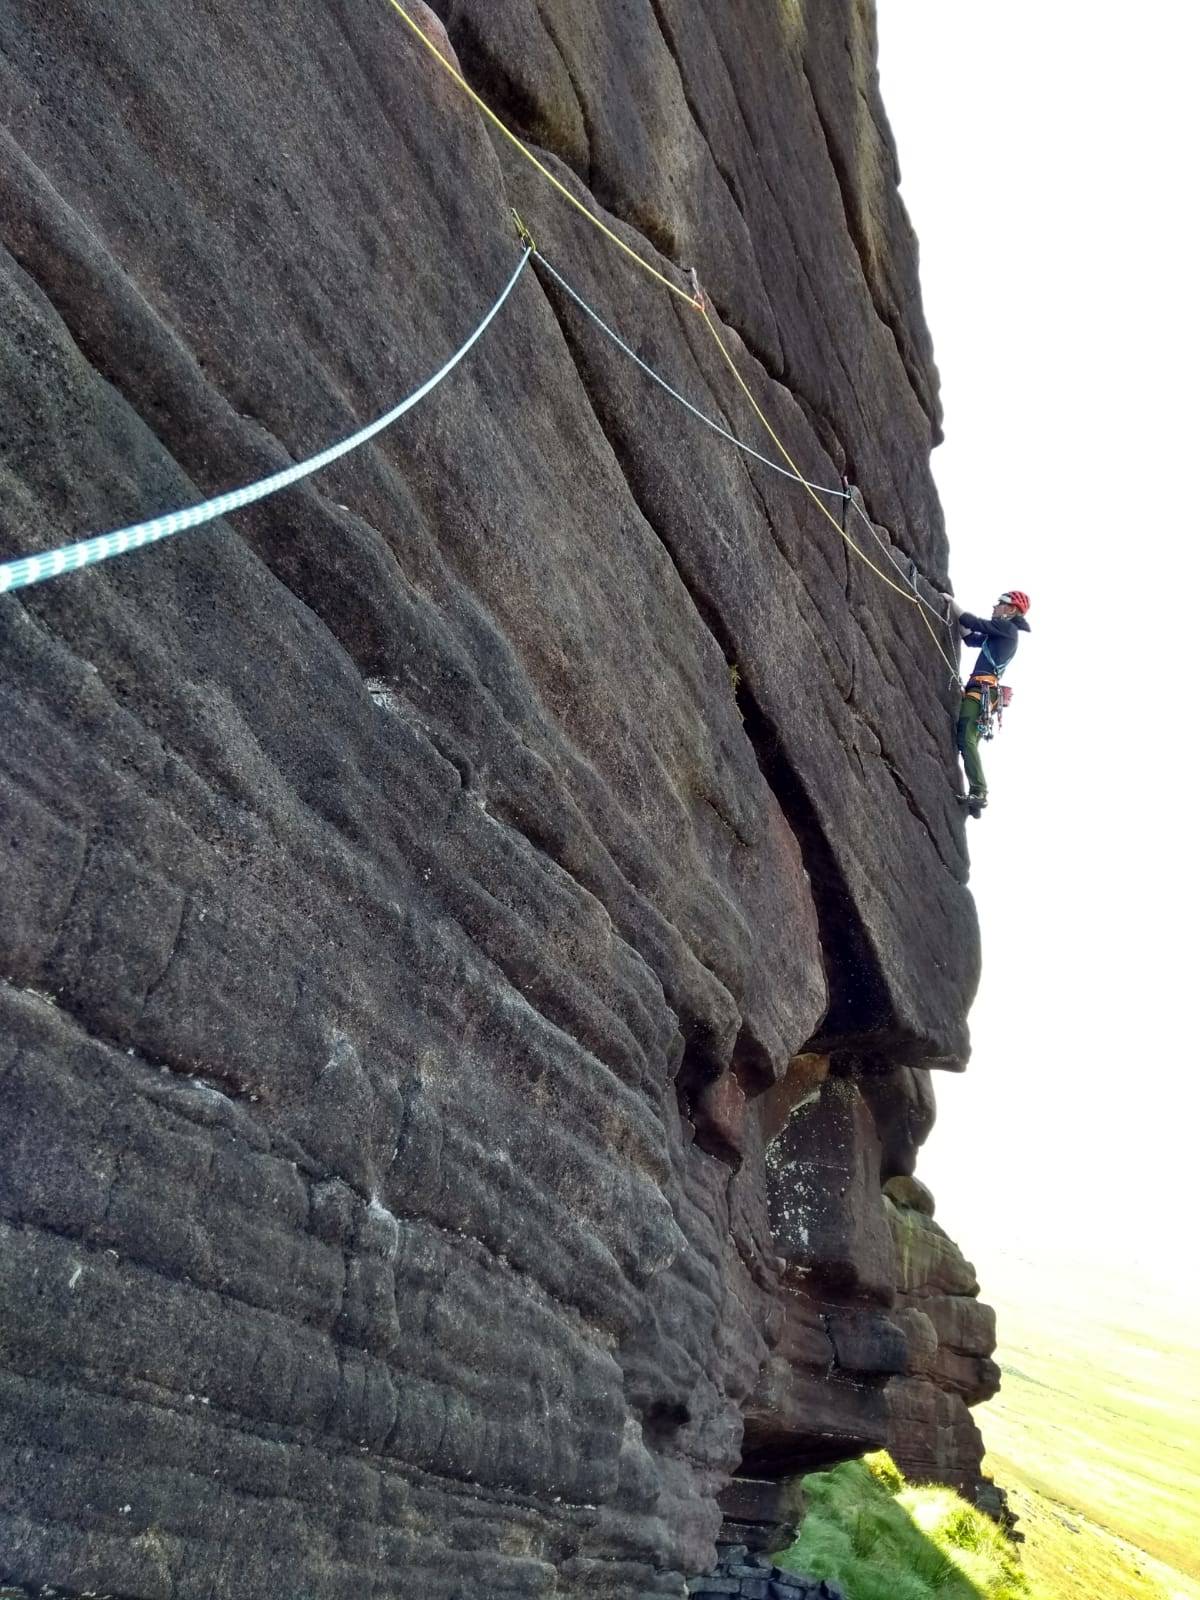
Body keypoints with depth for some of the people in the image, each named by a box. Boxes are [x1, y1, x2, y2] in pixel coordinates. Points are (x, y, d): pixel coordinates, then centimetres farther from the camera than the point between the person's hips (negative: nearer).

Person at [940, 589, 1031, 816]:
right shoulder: (1001, 633, 26)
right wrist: (954, 610, 28)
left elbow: (971, 621, -6)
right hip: (982, 691, 10)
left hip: (982, 689, -10)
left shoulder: (1007, 627, -1)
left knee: (967, 740, -21)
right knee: (968, 741, 5)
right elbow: (970, 638, 33)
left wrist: (952, 602, 7)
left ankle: (979, 792, -29)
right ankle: (977, 795, 0)